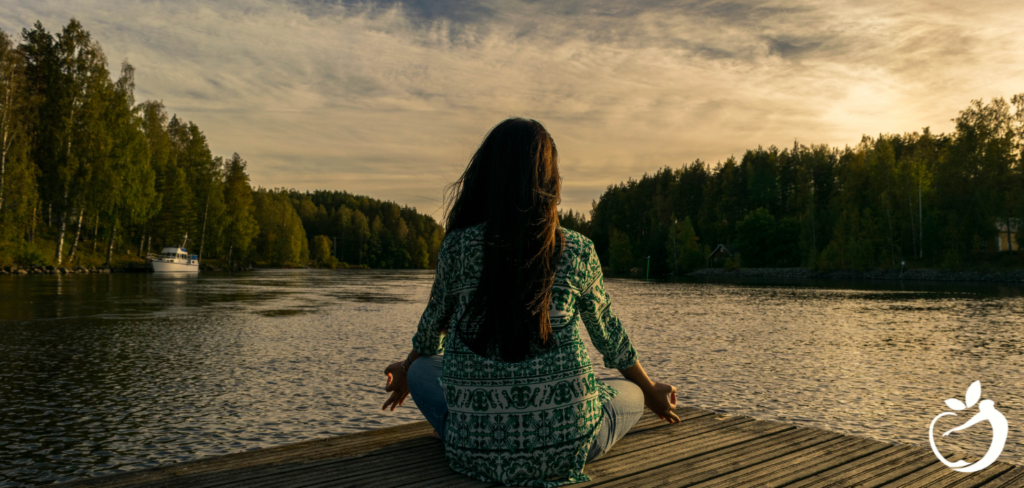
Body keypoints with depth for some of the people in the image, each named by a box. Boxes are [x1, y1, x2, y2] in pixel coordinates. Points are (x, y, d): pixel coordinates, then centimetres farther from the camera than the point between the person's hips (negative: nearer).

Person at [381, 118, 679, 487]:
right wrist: (651, 392, 32)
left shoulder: (457, 247, -4)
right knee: (631, 393, 29)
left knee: (421, 368, 28)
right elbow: (608, 335, 11)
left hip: (476, 450, 1)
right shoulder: (578, 252, -3)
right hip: (565, 446, 0)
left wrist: (406, 373, 37)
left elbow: (433, 326, 13)